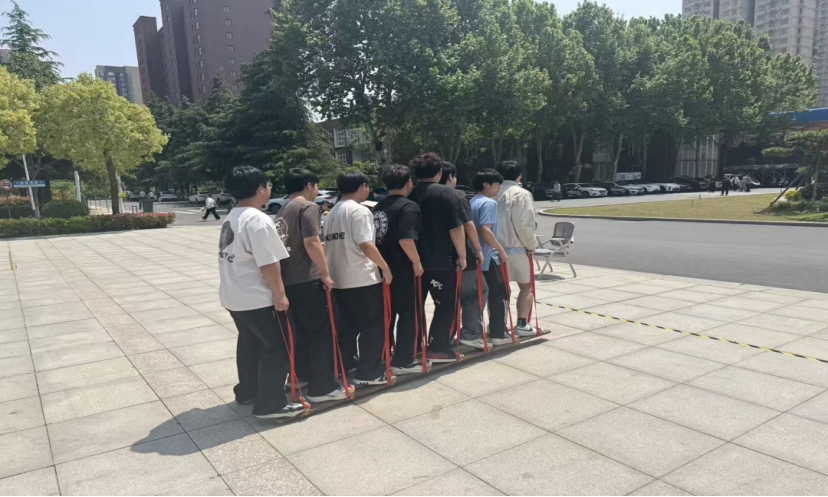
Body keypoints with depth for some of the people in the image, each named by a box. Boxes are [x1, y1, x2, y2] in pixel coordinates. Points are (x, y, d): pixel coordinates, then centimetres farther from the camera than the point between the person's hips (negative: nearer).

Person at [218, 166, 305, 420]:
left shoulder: (231, 218, 10)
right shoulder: (258, 220, -21)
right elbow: (268, 263, -24)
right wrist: (280, 294, -15)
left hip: (235, 295, 10)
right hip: (257, 297, -10)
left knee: (250, 342, 23)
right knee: (277, 347, 0)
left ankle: (248, 390, 36)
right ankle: (270, 404, 4)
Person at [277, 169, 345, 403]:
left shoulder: (284, 210, 17)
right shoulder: (308, 207, -9)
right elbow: (311, 242, -21)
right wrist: (325, 274, -14)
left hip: (288, 279, 9)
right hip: (307, 279, -9)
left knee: (302, 331, 19)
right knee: (321, 331, -1)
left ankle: (302, 378, 29)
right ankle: (321, 387, 3)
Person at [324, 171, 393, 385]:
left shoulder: (333, 212, 14)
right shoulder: (360, 211, -12)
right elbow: (366, 246, -20)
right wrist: (385, 267, -11)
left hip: (339, 279, 8)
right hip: (363, 279, -8)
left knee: (348, 326, 16)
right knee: (373, 325, 2)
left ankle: (345, 367, 23)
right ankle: (368, 373, 4)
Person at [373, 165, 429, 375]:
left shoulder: (378, 207, 13)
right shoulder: (408, 206, -13)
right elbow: (405, 239, -24)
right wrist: (416, 262, -12)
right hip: (401, 270, -8)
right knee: (407, 314, 4)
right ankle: (402, 361, 8)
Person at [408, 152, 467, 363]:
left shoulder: (409, 194, 6)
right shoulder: (446, 193, -9)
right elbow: (456, 228, -14)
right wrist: (461, 255, -5)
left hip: (415, 260, 6)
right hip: (441, 260, -5)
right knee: (446, 304, 6)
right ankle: (438, 348, 5)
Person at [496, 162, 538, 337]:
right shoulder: (521, 194, -10)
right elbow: (524, 224, -17)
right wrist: (530, 245, -4)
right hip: (514, 247, -5)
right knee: (526, 286, 10)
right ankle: (522, 324, 5)